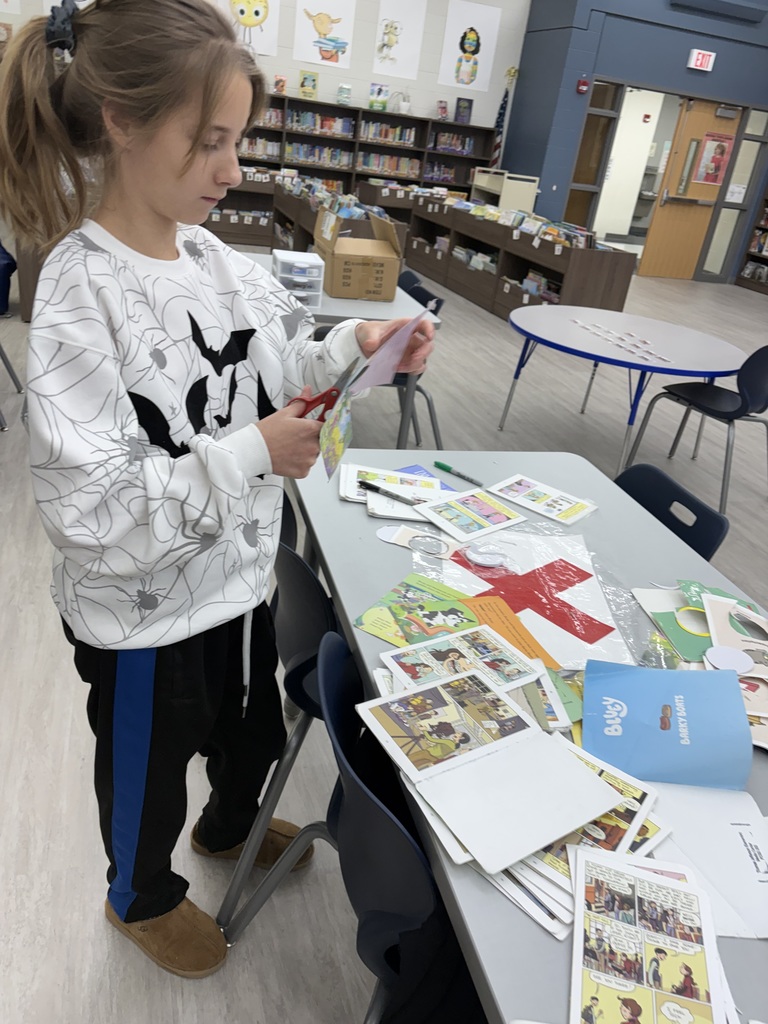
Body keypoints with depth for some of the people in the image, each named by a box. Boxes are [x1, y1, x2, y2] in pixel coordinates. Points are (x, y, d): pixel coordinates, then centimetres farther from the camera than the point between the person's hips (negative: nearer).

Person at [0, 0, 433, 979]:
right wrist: (253, 455, -31)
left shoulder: (212, 258, -3)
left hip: (237, 572, 7)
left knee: (255, 730, 29)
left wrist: (351, 349, -9)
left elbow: (271, 377, 7)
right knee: (149, 769, 22)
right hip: (145, 614, -6)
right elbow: (94, 511, -28)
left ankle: (230, 826, 64)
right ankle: (140, 897, 55)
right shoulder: (81, 296, -25)